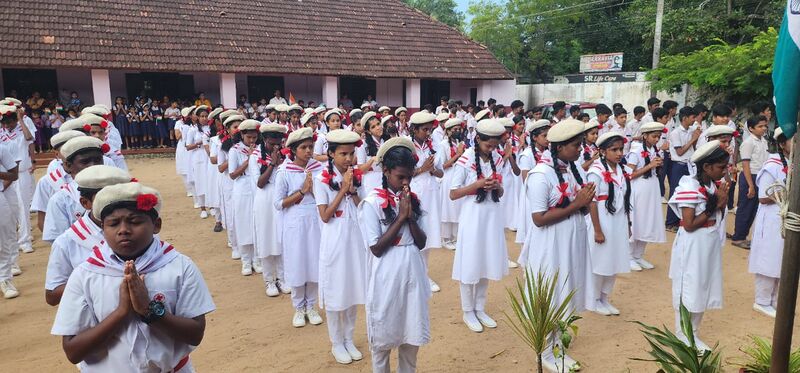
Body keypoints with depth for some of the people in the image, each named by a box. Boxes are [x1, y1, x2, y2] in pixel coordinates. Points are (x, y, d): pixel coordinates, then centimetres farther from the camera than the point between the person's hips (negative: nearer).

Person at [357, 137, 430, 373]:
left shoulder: (412, 200, 4)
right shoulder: (372, 203, -12)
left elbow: (421, 243, 3)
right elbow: (376, 248, -15)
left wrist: (410, 216, -12)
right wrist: (401, 217, -16)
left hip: (412, 273, 5)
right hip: (386, 277, -5)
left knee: (411, 335, 16)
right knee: (383, 337, 11)